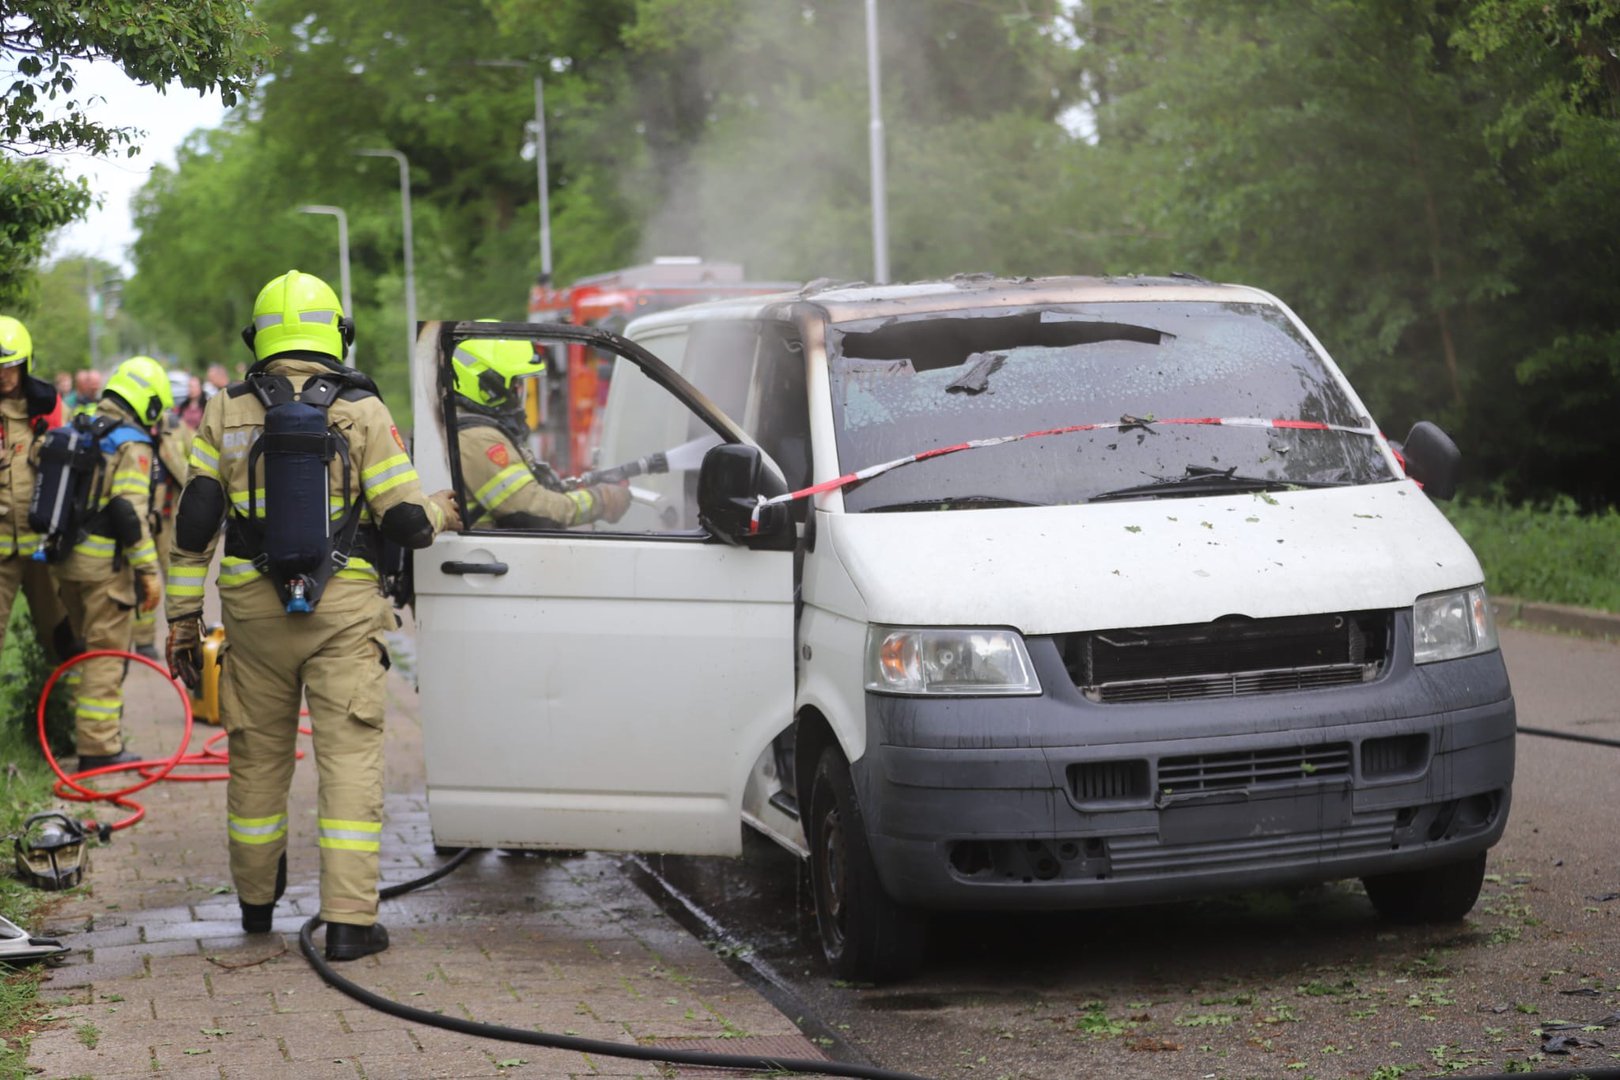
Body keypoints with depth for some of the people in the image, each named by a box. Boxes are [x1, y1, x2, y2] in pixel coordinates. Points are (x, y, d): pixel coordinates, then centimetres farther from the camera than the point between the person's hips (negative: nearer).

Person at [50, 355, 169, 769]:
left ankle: (75, 730, 29)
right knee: (106, 652, -2)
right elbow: (130, 512, -19)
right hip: (104, 564, -8)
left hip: (66, 559, 8)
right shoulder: (131, 443, -12)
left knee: (82, 646, 21)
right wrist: (149, 570, -16)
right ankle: (98, 746, -1)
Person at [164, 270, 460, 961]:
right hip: (344, 613, -3)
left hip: (254, 611, 3)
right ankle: (348, 919, -8)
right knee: (349, 759, -2)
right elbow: (405, 521, -5)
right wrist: (443, 513, 17)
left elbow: (193, 524, 2)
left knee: (258, 756, 16)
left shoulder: (226, 413, 5)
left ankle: (257, 901, 32)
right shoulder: (362, 412, -2)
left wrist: (182, 617, 8)